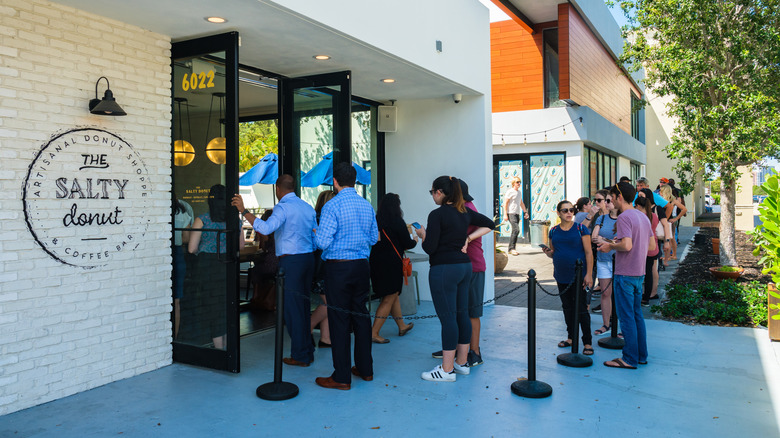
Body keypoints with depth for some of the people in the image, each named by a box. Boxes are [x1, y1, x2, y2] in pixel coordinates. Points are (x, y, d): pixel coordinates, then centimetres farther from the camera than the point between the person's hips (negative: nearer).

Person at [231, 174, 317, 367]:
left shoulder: (282, 207, -11)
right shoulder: (308, 207, 13)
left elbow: (266, 228, -27)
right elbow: (316, 237, 16)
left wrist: (244, 211, -22)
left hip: (290, 261, -8)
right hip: (308, 258, 8)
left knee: (292, 308, 0)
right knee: (304, 306, 15)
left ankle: (299, 355, 6)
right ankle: (308, 352, 23)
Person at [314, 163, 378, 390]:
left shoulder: (332, 206, -13)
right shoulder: (367, 205, 7)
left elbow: (323, 242, -16)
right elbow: (373, 238, 15)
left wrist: (317, 235, 5)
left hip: (338, 268, -6)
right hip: (361, 265, 6)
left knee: (339, 320, 0)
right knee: (361, 315, 14)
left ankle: (341, 377, 7)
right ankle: (365, 369, 25)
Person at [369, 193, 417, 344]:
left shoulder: (376, 220, 4)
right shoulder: (397, 221, -12)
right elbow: (407, 244, -7)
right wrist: (415, 240, 15)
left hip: (376, 262, 7)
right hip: (391, 264, -7)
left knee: (393, 295, 20)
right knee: (388, 299, 1)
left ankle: (402, 326, 34)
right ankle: (374, 333, -2)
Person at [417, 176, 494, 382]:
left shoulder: (437, 214, -14)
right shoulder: (465, 212, 9)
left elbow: (430, 248, -16)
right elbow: (489, 224, 18)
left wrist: (422, 234, 3)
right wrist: (468, 238, 11)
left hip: (444, 269, -8)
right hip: (465, 266, 8)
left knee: (447, 318, -4)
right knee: (462, 314, 13)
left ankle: (447, 370, 3)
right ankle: (462, 363, 23)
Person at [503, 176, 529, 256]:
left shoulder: (519, 192, 18)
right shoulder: (510, 191, -7)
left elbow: (521, 203, 28)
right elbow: (505, 203, -10)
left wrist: (525, 212, 21)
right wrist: (505, 214, -16)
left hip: (517, 214, 8)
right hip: (511, 213, -8)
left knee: (515, 231, 6)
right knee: (516, 230, -18)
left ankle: (510, 248, 13)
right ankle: (511, 248, -15)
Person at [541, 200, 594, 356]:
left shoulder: (580, 228, -5)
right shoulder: (554, 231, 8)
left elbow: (588, 253, -6)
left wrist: (589, 274, -13)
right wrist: (548, 252, -7)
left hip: (578, 276, -5)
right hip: (561, 277, 5)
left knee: (581, 309, -3)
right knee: (567, 308, 14)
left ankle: (587, 342, 6)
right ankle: (571, 337, 27)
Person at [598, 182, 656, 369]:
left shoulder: (624, 217, -16)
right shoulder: (643, 216, 12)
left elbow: (627, 245, -27)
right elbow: (652, 244, 16)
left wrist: (611, 246, -8)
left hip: (625, 274, -9)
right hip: (639, 273, 9)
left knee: (626, 316, -1)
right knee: (637, 314, 16)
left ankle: (630, 359, 6)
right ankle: (641, 355, 24)